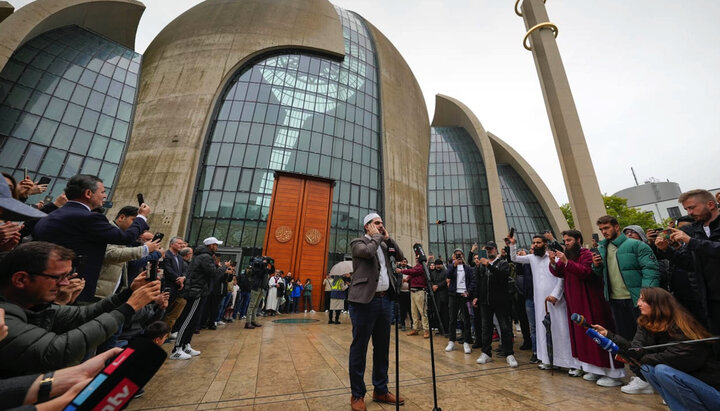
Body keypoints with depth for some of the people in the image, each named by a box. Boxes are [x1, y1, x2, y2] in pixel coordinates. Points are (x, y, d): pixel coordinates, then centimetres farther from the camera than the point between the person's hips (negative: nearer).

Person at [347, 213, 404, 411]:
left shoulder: (384, 244, 17)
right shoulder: (358, 242, -4)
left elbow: (401, 257, 9)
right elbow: (368, 251, -24)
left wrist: (388, 238, 5)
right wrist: (376, 236, -7)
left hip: (385, 299, 7)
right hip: (365, 300, -7)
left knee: (382, 348, 16)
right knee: (359, 348, 6)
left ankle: (380, 390, 33)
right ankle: (357, 394, 23)